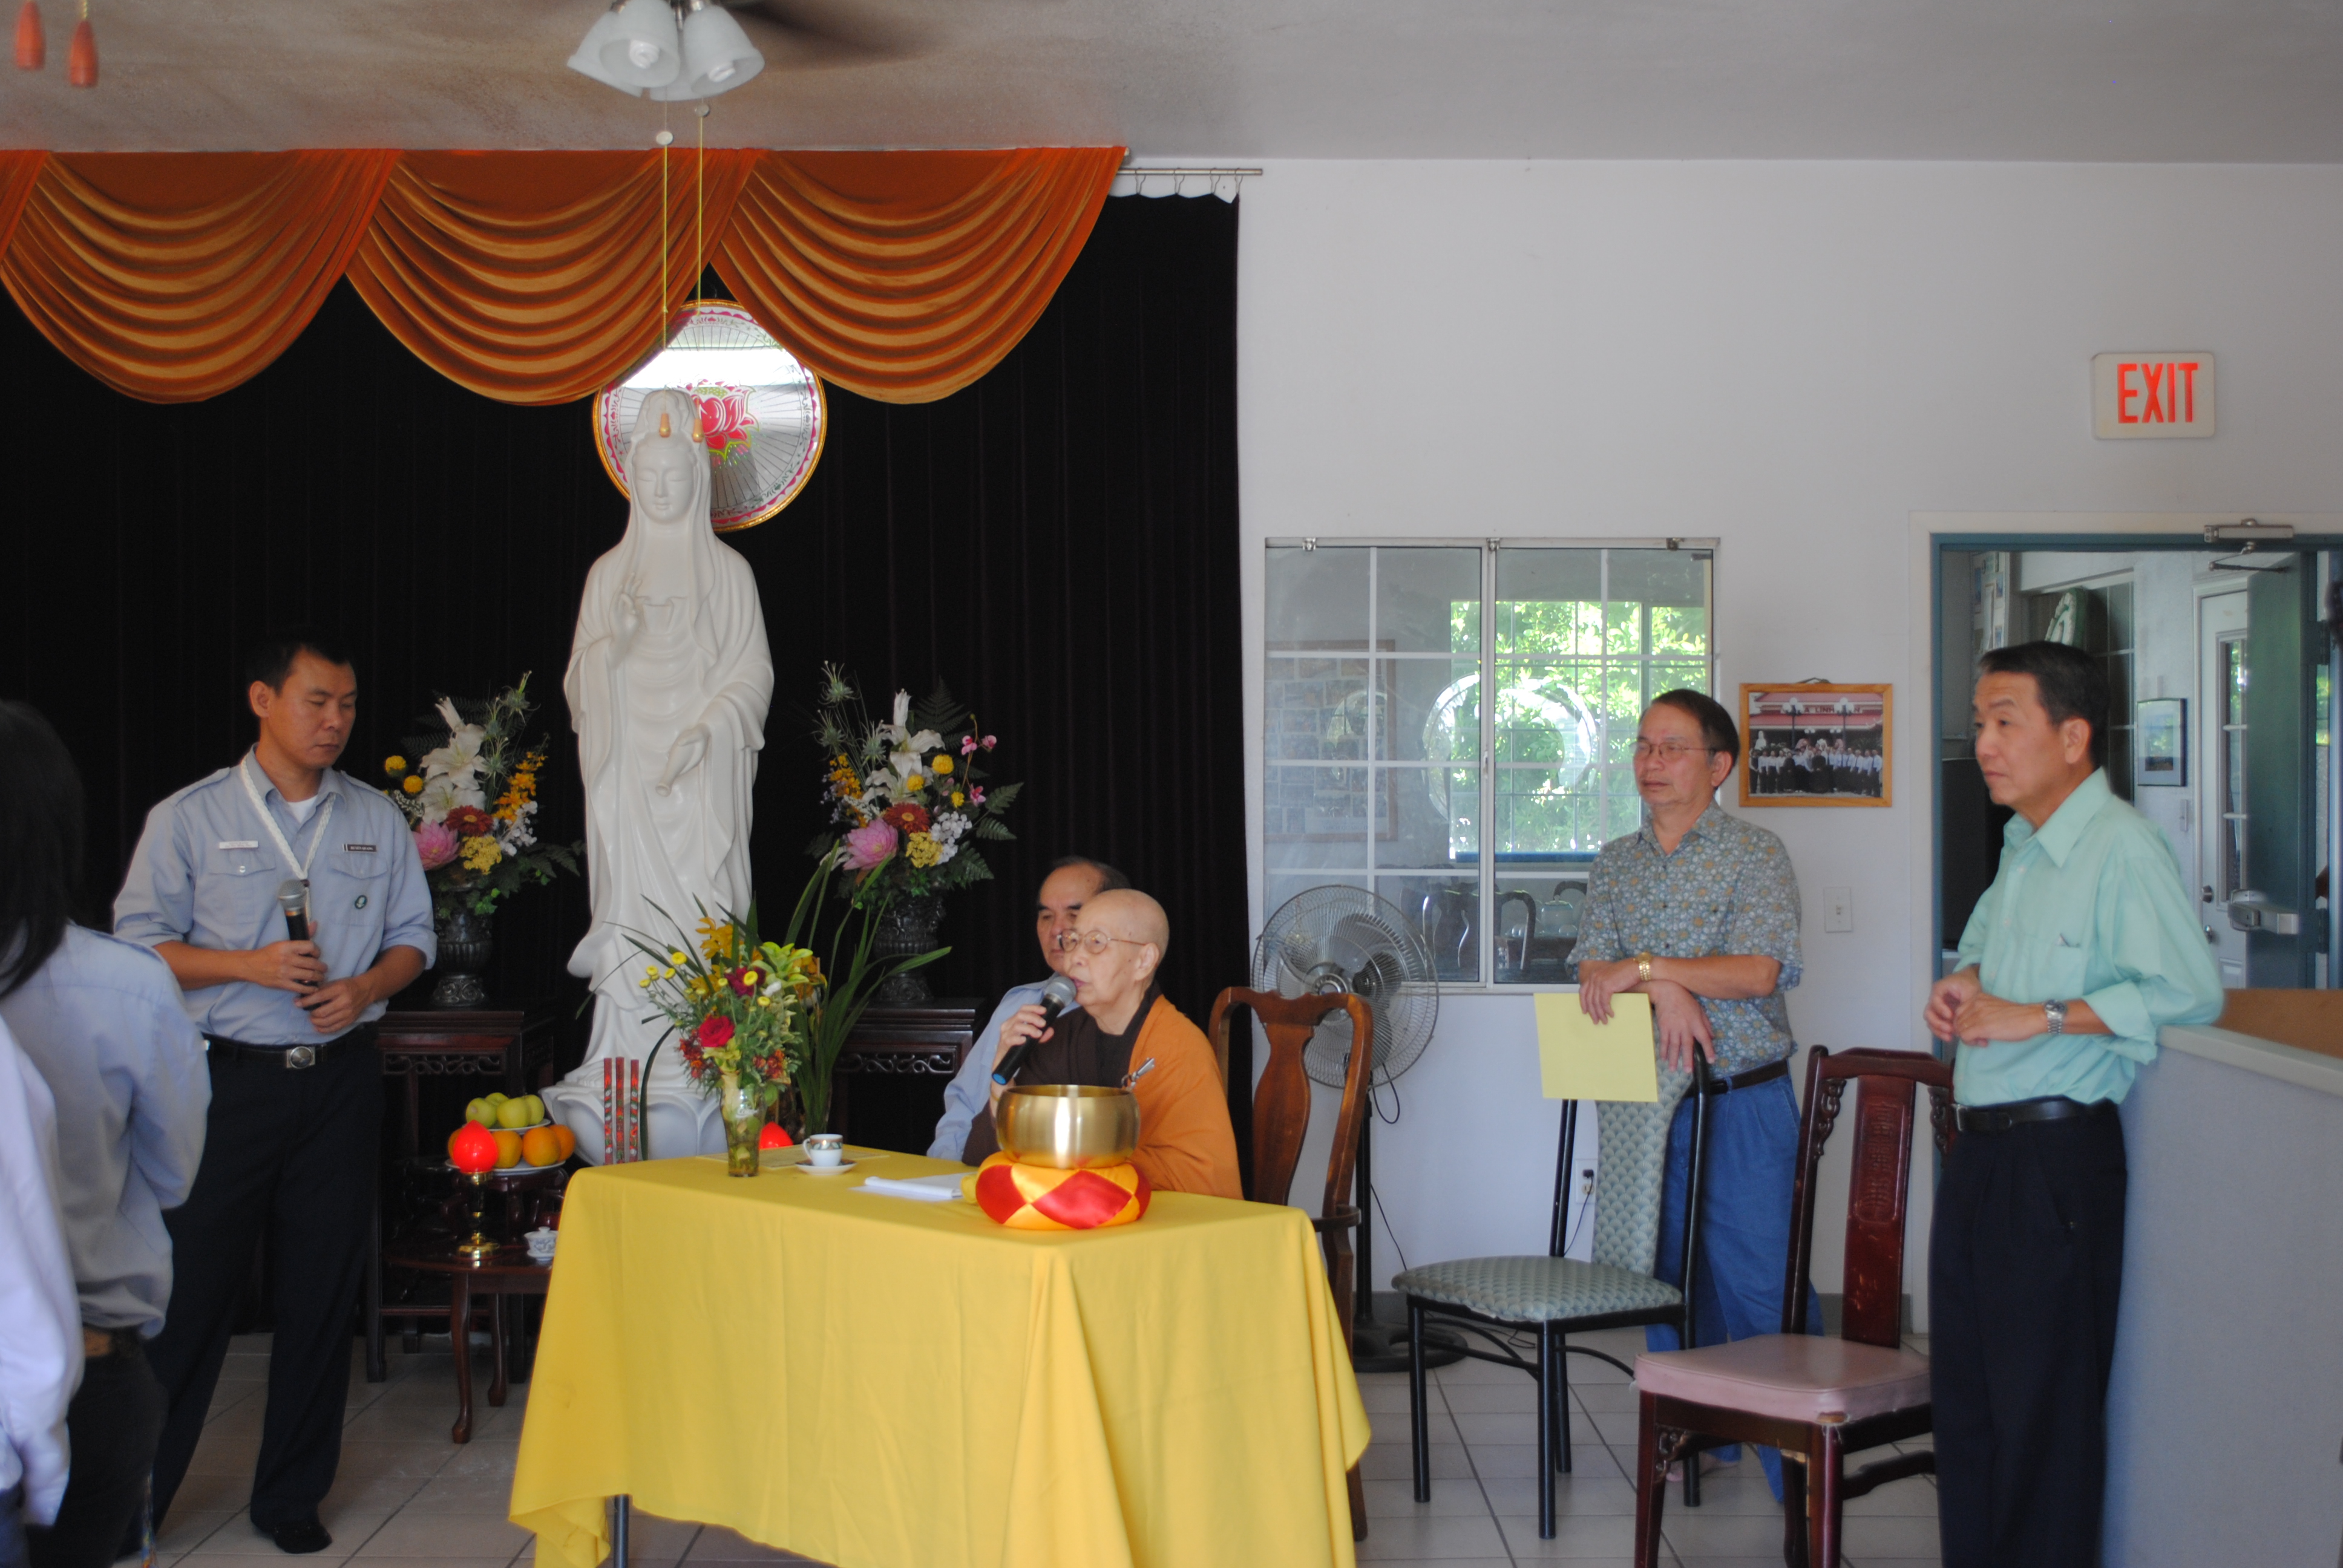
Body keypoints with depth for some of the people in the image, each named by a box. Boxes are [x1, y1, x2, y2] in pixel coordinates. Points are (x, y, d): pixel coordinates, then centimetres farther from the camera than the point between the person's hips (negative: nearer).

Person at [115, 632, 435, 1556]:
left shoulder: (378, 822, 10)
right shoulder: (187, 820, 1)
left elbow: (413, 939, 13)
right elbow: (139, 945, -1)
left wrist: (364, 987, -7)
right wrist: (250, 966, -14)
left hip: (341, 1079, 3)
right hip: (230, 1080, -3)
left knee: (322, 1296, 6)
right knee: (189, 1290, -1)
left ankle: (292, 1498, 18)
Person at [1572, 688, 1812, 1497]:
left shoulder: (1757, 856, -3)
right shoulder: (1615, 863, 12)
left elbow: (1758, 973, -15)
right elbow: (1594, 976, 3)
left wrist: (1645, 967, -16)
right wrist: (1669, 990, -15)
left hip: (1742, 1102, -5)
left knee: (1760, 1280, -6)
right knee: (1668, 1271, 11)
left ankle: (1799, 1468, 1)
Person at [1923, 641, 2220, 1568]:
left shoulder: (2121, 848, -15)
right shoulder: (2022, 850, 15)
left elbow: (2188, 993, -27)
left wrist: (2037, 1017, -23)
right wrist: (1964, 982, 11)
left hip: (2058, 1153, -9)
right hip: (1982, 1147, 9)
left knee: (2043, 1404, -1)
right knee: (1964, 1385, 14)